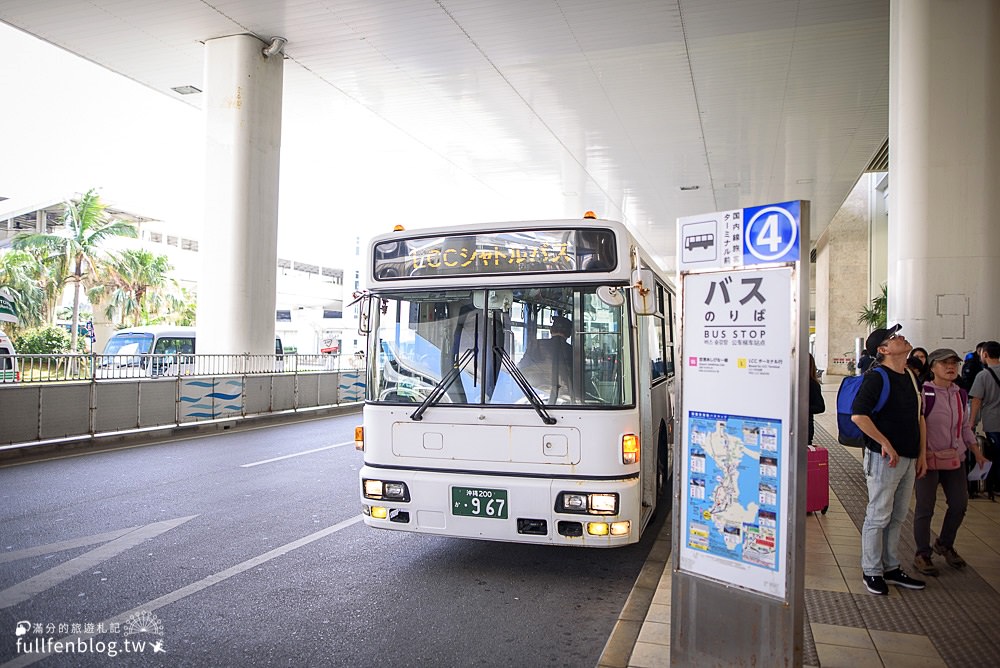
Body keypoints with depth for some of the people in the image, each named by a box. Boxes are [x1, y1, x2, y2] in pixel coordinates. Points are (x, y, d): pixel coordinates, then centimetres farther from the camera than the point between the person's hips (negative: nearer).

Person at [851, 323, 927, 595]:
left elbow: (919, 416, 20)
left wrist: (922, 453, 15)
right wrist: (885, 444, -19)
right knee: (878, 517, 1)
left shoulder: (910, 377, 13)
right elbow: (858, 415, -23)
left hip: (909, 458, 8)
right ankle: (872, 572, 12)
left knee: (898, 517, 15)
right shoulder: (877, 378, -13)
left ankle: (891, 569, 27)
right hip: (885, 458, -8)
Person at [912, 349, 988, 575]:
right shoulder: (924, 393, -15)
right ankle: (922, 554, 17)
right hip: (928, 458, -7)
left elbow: (965, 426, 19)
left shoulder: (960, 394, 8)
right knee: (925, 508, 1)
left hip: (955, 458, 7)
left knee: (959, 504, 13)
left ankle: (945, 544, 36)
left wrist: (976, 451, 14)